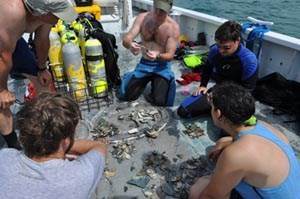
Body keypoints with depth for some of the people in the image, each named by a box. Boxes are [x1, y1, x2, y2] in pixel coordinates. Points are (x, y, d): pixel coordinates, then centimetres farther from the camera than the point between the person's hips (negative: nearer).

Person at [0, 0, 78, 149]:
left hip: (13, 38, 6)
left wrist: (41, 69, 8)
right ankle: (14, 145, 12)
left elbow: (42, 40, -6)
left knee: (39, 76, 11)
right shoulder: (13, 12, -44)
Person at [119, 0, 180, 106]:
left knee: (160, 101, -20)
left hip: (162, 66, -2)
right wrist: (130, 44, -39)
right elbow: (126, 40, -13)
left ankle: (156, 82, 14)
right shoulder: (142, 18, -7)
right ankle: (145, 81, 22)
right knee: (126, 95, -8)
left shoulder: (174, 27, -13)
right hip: (144, 63, 3)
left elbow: (170, 55, -15)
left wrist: (157, 56, -38)